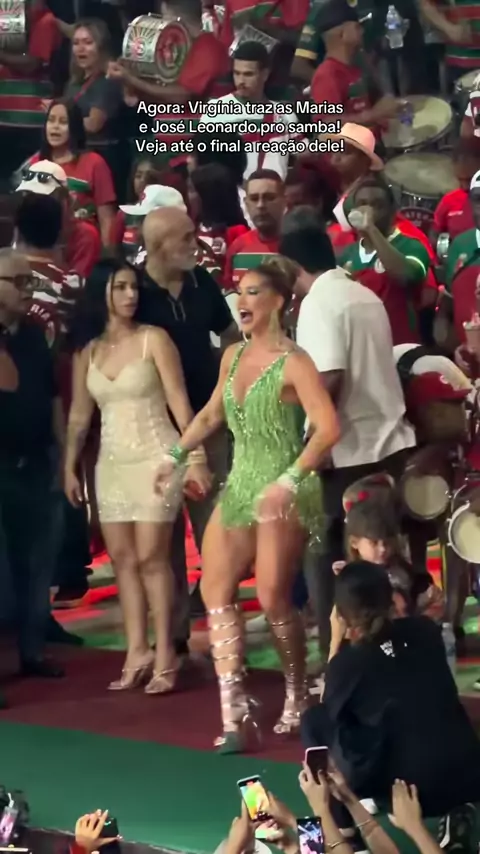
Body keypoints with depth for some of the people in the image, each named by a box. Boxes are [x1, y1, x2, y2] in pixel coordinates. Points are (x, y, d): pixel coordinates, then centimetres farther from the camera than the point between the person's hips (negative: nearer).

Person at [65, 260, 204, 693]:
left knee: (151, 557, -8)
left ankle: (165, 655, -3)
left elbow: (178, 401, -7)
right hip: (111, 462, 5)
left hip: (154, 457, -5)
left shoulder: (154, 339, -4)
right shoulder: (87, 351, 8)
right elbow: (79, 414, 11)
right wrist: (70, 467, 8)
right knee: (122, 558, 4)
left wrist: (195, 455, -12)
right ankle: (137, 652, 9)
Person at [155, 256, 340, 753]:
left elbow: (328, 428, -22)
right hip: (239, 486, 8)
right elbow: (212, 414, 24)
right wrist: (175, 456, 18)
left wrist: (289, 481, -27)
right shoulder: (233, 356, 8)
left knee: (273, 599, -4)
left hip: (283, 493, -8)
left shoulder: (292, 362, -14)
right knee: (215, 590, -2)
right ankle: (233, 714, -5)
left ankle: (297, 697, 19)